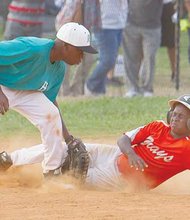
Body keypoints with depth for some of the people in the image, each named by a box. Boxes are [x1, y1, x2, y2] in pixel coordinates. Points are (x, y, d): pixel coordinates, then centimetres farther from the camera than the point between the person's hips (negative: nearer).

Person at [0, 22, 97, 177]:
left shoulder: (60, 69, -4)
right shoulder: (33, 49, -34)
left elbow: (50, 100, 7)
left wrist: (68, 138, 2)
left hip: (25, 91, 8)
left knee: (51, 114, -6)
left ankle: (52, 171, 3)